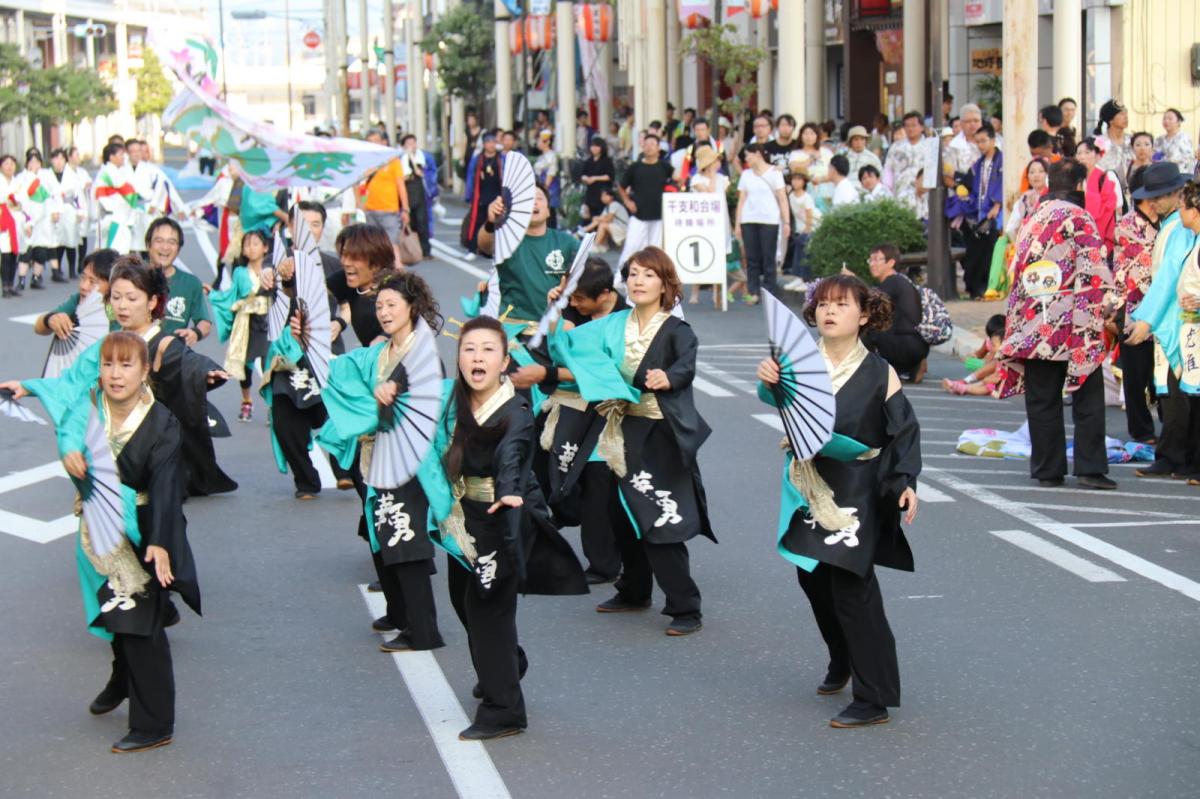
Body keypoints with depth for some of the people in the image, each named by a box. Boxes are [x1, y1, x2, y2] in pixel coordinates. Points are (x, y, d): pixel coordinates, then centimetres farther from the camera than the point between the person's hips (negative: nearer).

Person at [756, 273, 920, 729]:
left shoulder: (878, 374, -8)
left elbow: (905, 431, -4)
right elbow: (776, 396, -20)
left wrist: (907, 482, -16)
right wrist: (769, 381, -43)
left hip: (857, 494, -4)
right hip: (810, 490, 4)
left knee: (851, 588, -9)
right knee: (812, 578, 15)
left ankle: (874, 699, -3)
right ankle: (842, 663, 41)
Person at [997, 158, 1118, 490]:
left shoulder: (1032, 220, 11)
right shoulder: (1078, 219, -7)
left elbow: (1015, 270, 15)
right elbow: (1096, 273, -13)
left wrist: (1017, 323, 20)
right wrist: (1100, 312, -3)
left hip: (1033, 323, 5)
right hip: (1075, 325, -5)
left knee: (1042, 401, 8)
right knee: (1087, 398, 2)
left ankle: (1047, 470, 10)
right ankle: (1090, 469, -2)